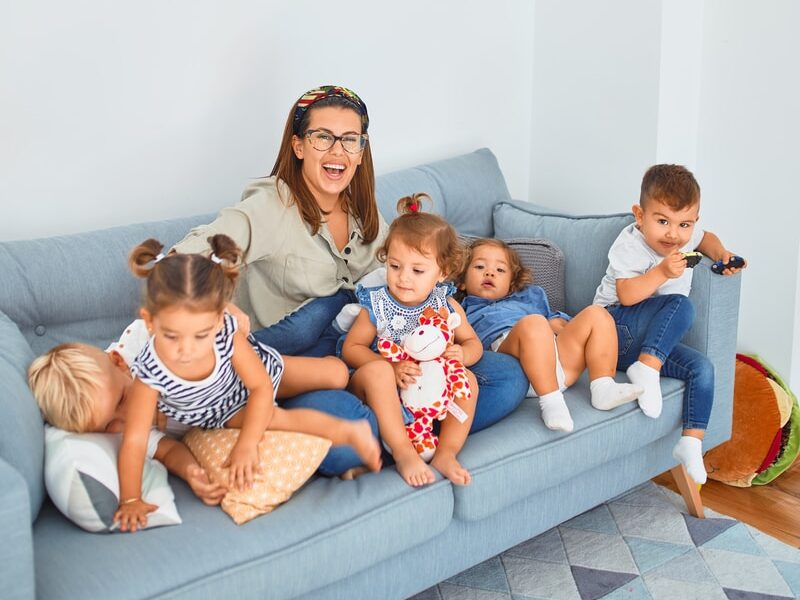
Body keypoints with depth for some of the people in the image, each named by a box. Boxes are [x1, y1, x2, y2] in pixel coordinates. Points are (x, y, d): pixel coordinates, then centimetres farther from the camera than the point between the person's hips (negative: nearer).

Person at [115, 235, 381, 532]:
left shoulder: (227, 331, -38)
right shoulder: (150, 372, -41)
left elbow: (261, 387, -26)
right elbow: (134, 441, -34)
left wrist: (247, 443, -33)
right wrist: (130, 500, -35)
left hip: (259, 367, 1)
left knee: (337, 373, 3)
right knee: (276, 418, -27)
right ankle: (347, 431, -6)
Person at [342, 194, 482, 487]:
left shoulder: (446, 306, -2)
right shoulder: (376, 306, -10)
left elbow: (473, 343, 9)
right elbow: (351, 348, -8)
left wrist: (462, 354, -18)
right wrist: (391, 367, -25)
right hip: (383, 393, -3)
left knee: (467, 379, -21)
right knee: (377, 370, -34)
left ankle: (446, 453, -19)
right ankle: (403, 452, -33)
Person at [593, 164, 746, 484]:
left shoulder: (684, 238, 5)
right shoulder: (630, 244, -15)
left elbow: (706, 238, 30)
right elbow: (626, 295, -24)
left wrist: (722, 254, 10)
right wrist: (662, 272, -33)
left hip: (652, 342, 7)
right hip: (617, 326, -7)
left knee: (702, 368, -12)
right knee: (681, 306, -28)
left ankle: (691, 442, -11)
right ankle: (646, 368, -31)